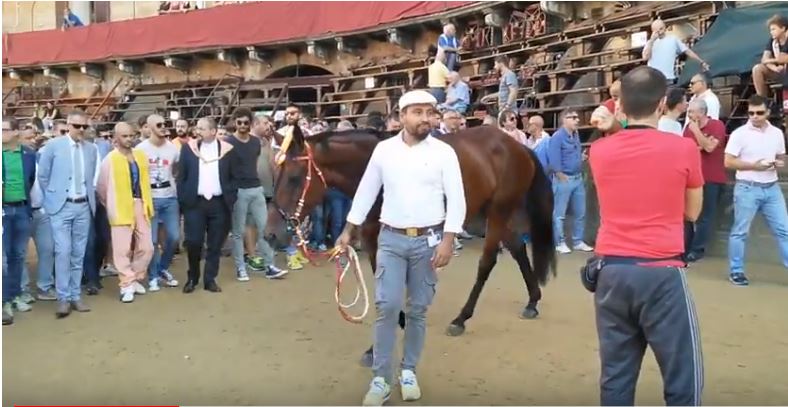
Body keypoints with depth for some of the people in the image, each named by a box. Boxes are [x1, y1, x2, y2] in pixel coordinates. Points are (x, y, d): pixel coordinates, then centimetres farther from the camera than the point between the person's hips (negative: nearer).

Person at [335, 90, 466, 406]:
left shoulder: (444, 152, -4)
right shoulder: (384, 149, 1)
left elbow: (456, 200, -6)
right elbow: (366, 192, 8)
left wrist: (447, 241, -15)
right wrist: (348, 232, 9)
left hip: (428, 240, 0)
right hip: (391, 239, 1)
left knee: (418, 310, 9)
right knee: (387, 307, -3)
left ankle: (409, 371, 26)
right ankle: (380, 379, 8)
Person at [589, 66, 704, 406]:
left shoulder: (600, 151, 3)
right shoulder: (683, 148, -4)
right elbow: (692, 212, 9)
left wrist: (610, 131, 20)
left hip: (610, 271, 4)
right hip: (662, 273, -4)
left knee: (615, 377, 11)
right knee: (684, 379, 7)